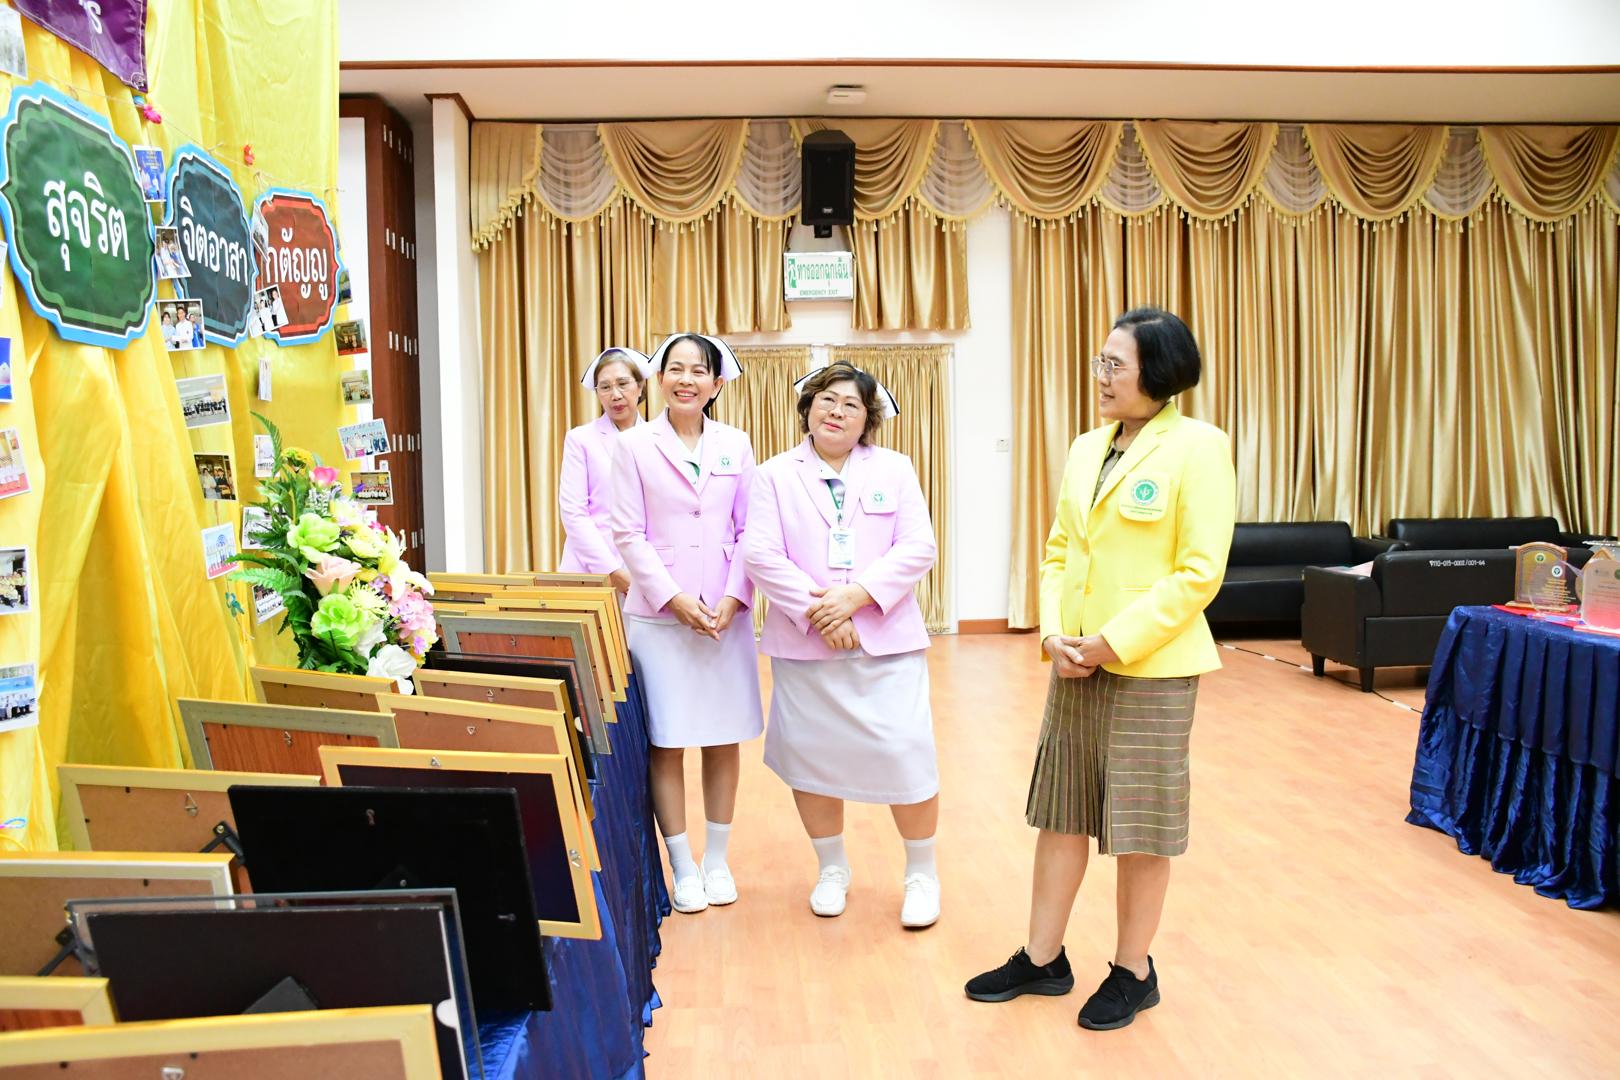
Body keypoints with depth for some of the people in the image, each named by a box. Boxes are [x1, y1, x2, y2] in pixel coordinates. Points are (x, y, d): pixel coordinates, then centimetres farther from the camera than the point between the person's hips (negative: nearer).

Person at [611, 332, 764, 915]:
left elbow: (748, 531, 5)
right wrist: (676, 598, -12)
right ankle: (682, 866, 19)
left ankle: (717, 859, 25)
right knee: (666, 742, 3)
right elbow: (629, 534, -3)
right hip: (658, 612, -2)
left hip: (727, 613, 2)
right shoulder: (635, 445, 0)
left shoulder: (736, 445, 7)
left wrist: (732, 598, -8)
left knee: (724, 739, 8)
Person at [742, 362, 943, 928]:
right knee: (810, 757, 7)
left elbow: (918, 548, -1)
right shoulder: (775, 475, 7)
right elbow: (760, 553, -5)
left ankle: (921, 875, 17)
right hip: (803, 644, 1)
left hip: (886, 640, 0)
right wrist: (816, 610, -15)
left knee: (906, 756, -4)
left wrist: (857, 594, -15)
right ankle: (832, 869, 29)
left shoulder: (895, 470, 9)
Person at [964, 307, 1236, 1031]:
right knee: (1061, 812, 14)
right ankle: (1042, 959, 29)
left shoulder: (1196, 448, -10)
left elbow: (1200, 571, -14)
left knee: (1140, 826, 7)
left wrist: (1117, 641, -18)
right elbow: (1058, 553, 11)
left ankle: (1133, 972, 26)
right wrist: (1054, 631, -5)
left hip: (1151, 667, -6)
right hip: (1076, 665, 6)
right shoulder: (1085, 450, 10)